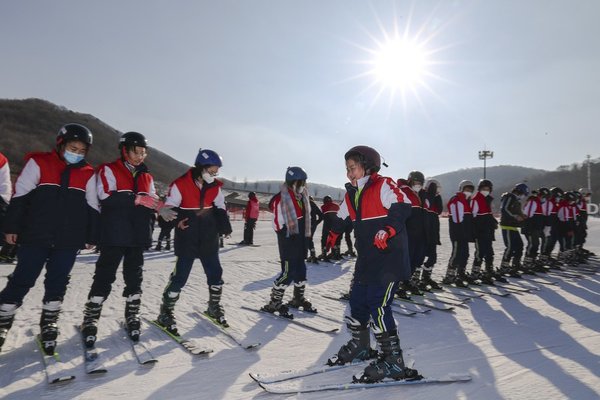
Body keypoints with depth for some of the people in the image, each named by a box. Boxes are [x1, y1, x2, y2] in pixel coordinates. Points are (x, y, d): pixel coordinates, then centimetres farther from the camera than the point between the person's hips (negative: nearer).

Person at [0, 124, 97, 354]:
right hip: (36, 237, -2)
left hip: (69, 241, 2)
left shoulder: (87, 174, 8)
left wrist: (91, 236, 10)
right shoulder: (38, 163, 0)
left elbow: (92, 208, 11)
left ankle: (49, 326, 23)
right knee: (21, 281, 3)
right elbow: (20, 196, -1)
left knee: (57, 284, 8)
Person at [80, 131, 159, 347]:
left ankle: (132, 318, 22)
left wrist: (158, 205, -7)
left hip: (138, 236, 5)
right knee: (104, 277, 0)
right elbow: (107, 198, -16)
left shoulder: (146, 176, 17)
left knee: (134, 277, 11)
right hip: (114, 235, -5)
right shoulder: (108, 170, -1)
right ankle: (90, 320, 13)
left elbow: (152, 201, 16)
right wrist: (136, 199, -22)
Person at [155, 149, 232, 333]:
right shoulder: (181, 184, -13)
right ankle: (166, 313, 17)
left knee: (215, 273, 10)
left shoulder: (215, 187, 3)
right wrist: (176, 221, -25)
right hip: (187, 240, -5)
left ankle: (214, 308, 30)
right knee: (180, 276, -2)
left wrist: (225, 227, 2)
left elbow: (220, 209, 13)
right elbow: (168, 208, -8)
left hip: (209, 240, 5)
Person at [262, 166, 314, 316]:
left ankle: (298, 299, 33)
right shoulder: (280, 198, -15)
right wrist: (286, 238, -18)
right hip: (288, 241, -8)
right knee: (288, 272, -8)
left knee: (301, 270, 15)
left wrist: (306, 239, 17)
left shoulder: (303, 196, 10)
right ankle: (274, 303, 6)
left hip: (300, 241, 8)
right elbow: (277, 222, -16)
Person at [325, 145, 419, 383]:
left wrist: (387, 231, -34)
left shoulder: (383, 186, -12)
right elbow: (342, 217, 28)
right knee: (357, 300, 13)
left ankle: (393, 360, 3)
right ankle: (360, 346, 34)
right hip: (366, 258, 8)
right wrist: (333, 234, 30)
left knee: (378, 306, -11)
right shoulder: (351, 194, 12)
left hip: (389, 257, -8)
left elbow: (403, 208, -23)